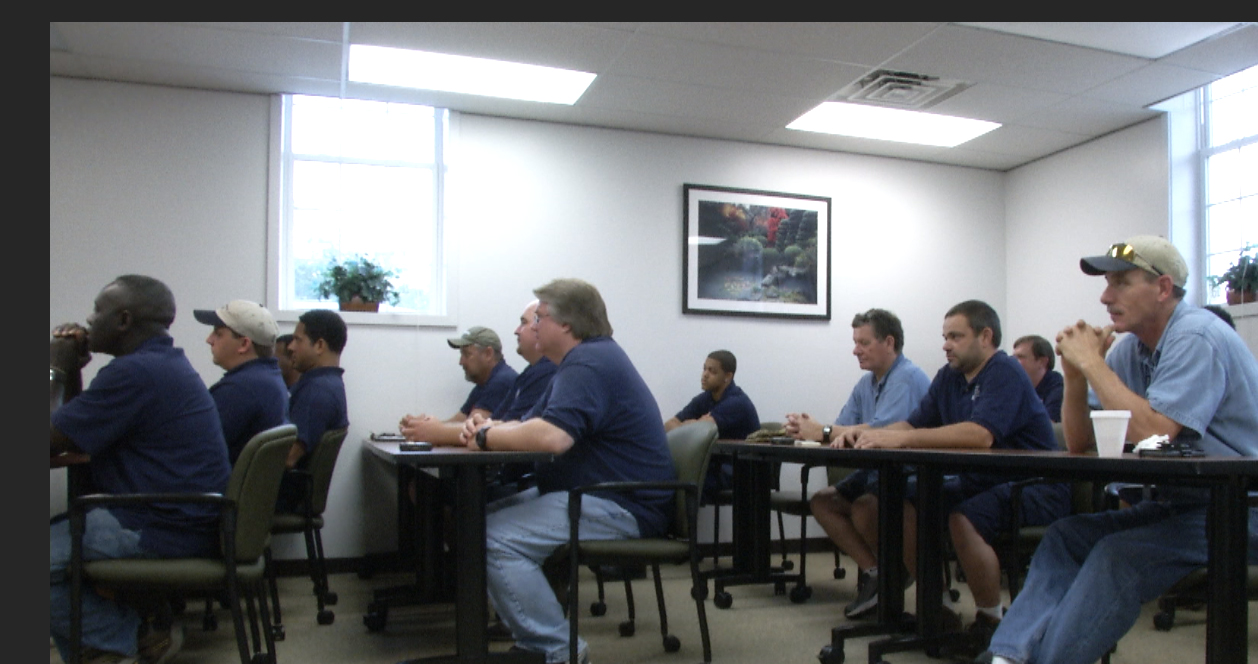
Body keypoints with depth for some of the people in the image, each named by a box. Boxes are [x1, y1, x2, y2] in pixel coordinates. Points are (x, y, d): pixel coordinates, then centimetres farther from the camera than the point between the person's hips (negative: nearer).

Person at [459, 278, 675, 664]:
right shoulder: (586, 359, 19)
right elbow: (534, 426, 18)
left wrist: (486, 437, -15)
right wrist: (490, 427, -4)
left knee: (497, 539, -23)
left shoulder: (589, 362, -17)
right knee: (486, 517, 8)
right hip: (587, 492, 12)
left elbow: (551, 437, -32)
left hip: (620, 506, -12)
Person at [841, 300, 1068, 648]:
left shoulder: (1005, 373, -16)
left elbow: (981, 435, -33)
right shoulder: (949, 377, 9)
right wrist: (869, 434, -18)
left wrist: (900, 439, -36)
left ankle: (991, 619, -9)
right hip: (980, 481, 8)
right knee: (904, 507, -8)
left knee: (963, 520, -32)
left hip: (1035, 486, -8)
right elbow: (914, 424, 3)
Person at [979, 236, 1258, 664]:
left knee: (1116, 557, -27)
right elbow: (1080, 443, 7)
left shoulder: (1197, 338, -17)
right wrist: (1075, 372, -8)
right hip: (1176, 501, 8)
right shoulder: (1130, 348, 6)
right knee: (1065, 537, -6)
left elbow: (1151, 433, -29)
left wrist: (1092, 362, -20)